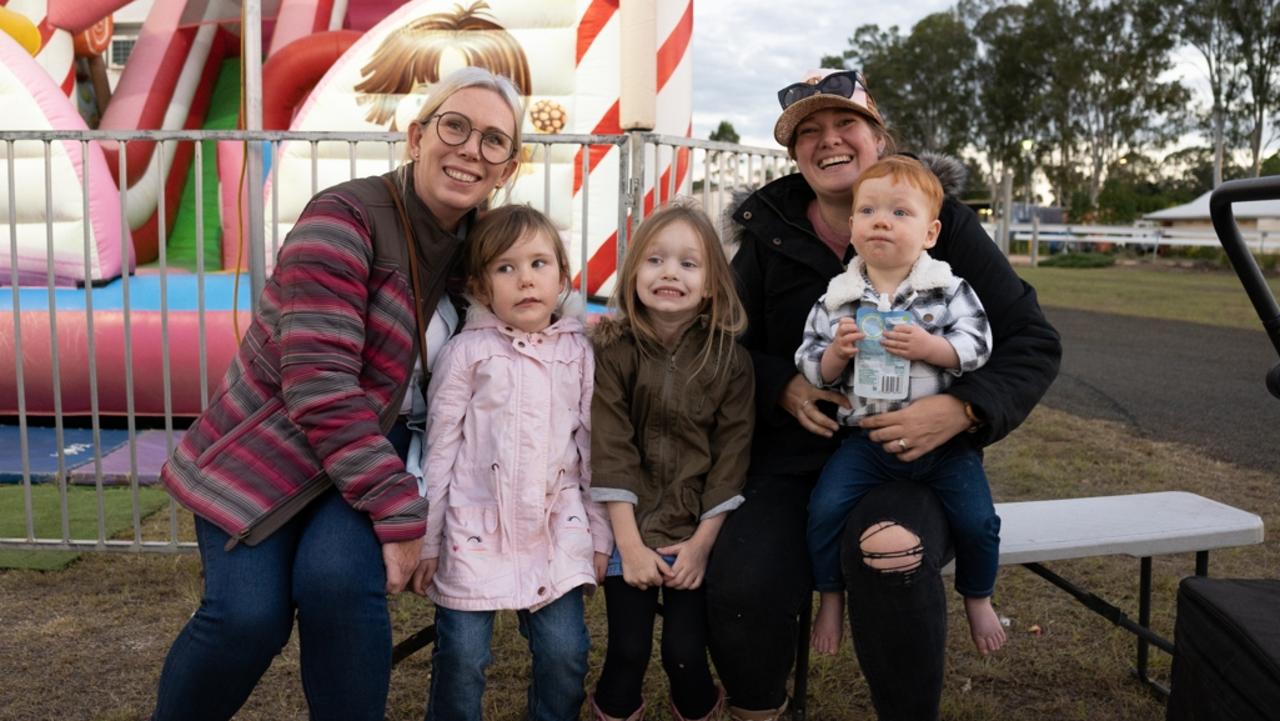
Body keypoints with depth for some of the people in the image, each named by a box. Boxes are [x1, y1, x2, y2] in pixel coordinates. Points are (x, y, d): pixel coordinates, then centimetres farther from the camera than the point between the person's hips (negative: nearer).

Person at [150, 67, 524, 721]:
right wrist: (402, 515, -26)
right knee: (248, 613, -20)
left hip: (374, 447, 4)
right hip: (264, 447, -3)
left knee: (339, 581, -25)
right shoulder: (343, 219, -21)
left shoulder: (474, 245, -2)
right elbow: (320, 389, -27)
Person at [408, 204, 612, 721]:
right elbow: (440, 449, -1)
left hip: (557, 528, 2)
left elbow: (593, 445, 8)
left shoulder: (579, 351, 5)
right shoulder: (466, 351, -3)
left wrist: (600, 535, 8)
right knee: (461, 655, 2)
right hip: (476, 528, -2)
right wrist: (426, 540, 0)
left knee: (565, 651, 1)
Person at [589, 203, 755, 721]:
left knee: (685, 653, -3)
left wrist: (701, 543, -10)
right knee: (628, 650, -2)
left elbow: (732, 454, -4)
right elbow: (611, 450, -9)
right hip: (630, 526, 0)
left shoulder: (729, 358, -4)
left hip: (696, 529, 0)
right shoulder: (613, 350, -5)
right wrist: (630, 544, -13)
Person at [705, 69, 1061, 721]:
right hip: (795, 458, 2)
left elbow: (1033, 342, -1)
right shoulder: (769, 234, 6)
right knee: (741, 583, -26)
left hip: (917, 458, -1)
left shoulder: (943, 220, 1)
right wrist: (784, 387, -11)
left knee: (890, 553, -35)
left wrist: (964, 410, -20)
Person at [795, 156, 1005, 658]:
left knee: (977, 519, -9)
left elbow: (978, 345, -8)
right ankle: (831, 599, 9)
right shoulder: (838, 300, 1)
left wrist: (930, 347, -22)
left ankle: (977, 600, 24)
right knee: (826, 507, -17)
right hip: (866, 436, 1)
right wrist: (836, 354, -17)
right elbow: (812, 370, 3)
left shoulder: (949, 290, -1)